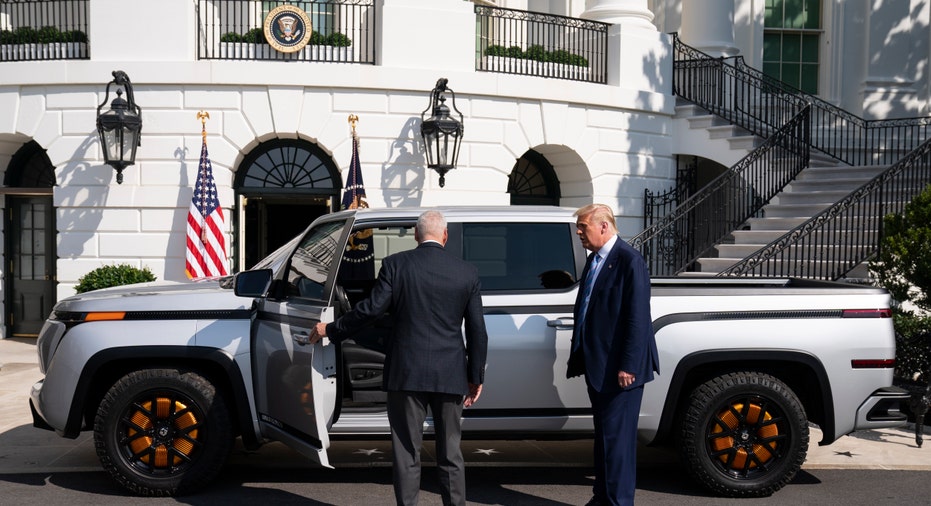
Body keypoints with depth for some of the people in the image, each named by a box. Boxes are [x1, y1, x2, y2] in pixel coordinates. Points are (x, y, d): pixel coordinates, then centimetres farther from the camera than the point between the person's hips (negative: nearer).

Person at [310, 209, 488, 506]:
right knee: (450, 453, 12)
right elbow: (477, 331, 4)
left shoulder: (395, 264, -4)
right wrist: (476, 377, 12)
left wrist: (330, 330, 6)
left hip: (406, 372, -2)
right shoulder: (467, 272, 2)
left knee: (406, 453, 6)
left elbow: (371, 309, -8)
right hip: (450, 375, 2)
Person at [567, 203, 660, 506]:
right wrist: (579, 356, 17)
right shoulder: (594, 259, 13)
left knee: (616, 436, -3)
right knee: (603, 434, 17)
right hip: (597, 365, 9)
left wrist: (627, 366, -21)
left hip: (618, 368, -9)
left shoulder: (629, 261, -14)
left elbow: (637, 318, -19)